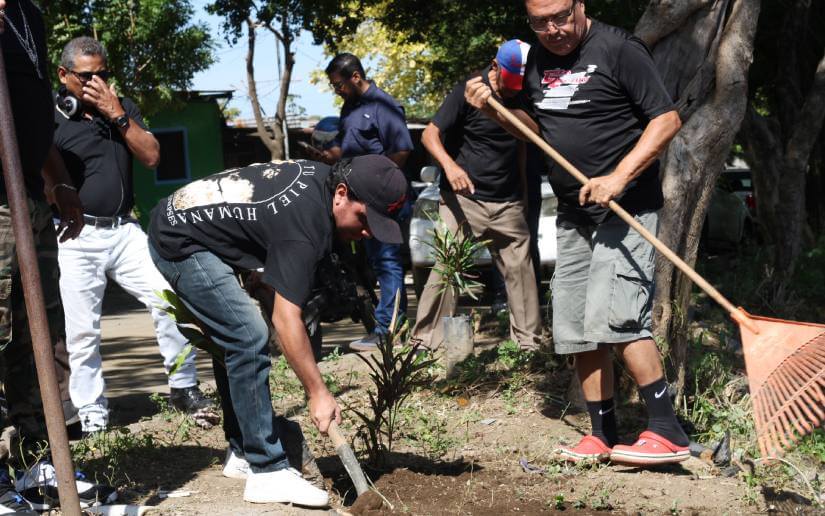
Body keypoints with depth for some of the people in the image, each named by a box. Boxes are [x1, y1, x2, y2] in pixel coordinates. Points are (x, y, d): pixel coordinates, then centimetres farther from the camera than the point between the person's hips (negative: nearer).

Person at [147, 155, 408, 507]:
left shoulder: (320, 176, 0)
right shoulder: (303, 226, -28)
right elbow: (285, 319, -28)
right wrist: (318, 393, -25)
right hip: (180, 243, -11)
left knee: (231, 340, 14)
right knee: (249, 341, -16)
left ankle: (242, 452, 22)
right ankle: (267, 472, -15)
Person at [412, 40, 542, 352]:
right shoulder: (468, 92, -8)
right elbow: (430, 134, -10)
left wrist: (523, 194, 21)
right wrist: (449, 164, -28)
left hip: (508, 203, 5)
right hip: (463, 198, -5)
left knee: (520, 268, 4)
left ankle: (529, 340, 13)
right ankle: (426, 341, -4)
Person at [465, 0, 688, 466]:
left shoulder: (619, 48, -11)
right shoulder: (537, 60, 11)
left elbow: (667, 120, -14)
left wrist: (618, 178, -23)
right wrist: (496, 110, 4)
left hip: (627, 207, -8)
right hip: (574, 213, 8)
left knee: (615, 316, -19)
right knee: (576, 328, 7)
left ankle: (668, 432, -14)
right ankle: (604, 435, 17)